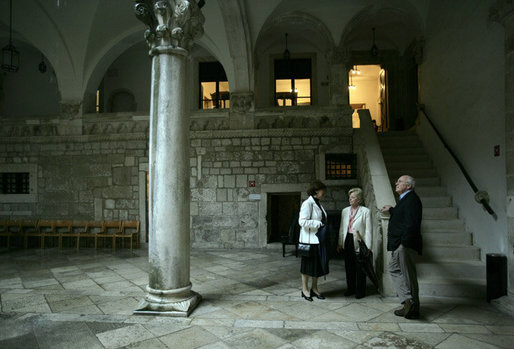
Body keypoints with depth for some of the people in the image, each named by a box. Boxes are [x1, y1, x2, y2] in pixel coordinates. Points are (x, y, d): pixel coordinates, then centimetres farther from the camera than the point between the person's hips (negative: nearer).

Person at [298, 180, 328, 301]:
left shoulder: (318, 204, 12)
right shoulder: (307, 203, -15)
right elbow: (302, 221, -22)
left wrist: (323, 225, 2)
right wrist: (318, 224, -19)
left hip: (318, 240, 8)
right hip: (309, 240, -8)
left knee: (318, 264, 14)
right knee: (308, 264, 4)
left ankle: (314, 288, 28)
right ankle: (305, 290, 18)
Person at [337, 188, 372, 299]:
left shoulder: (365, 211, -5)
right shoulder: (345, 211, 9)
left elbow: (368, 230, -8)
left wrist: (368, 247, -12)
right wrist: (340, 243, 11)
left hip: (359, 242, -5)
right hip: (347, 241, 5)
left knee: (360, 268, 4)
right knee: (349, 267, 13)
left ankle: (360, 291, 19)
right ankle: (350, 288, 28)